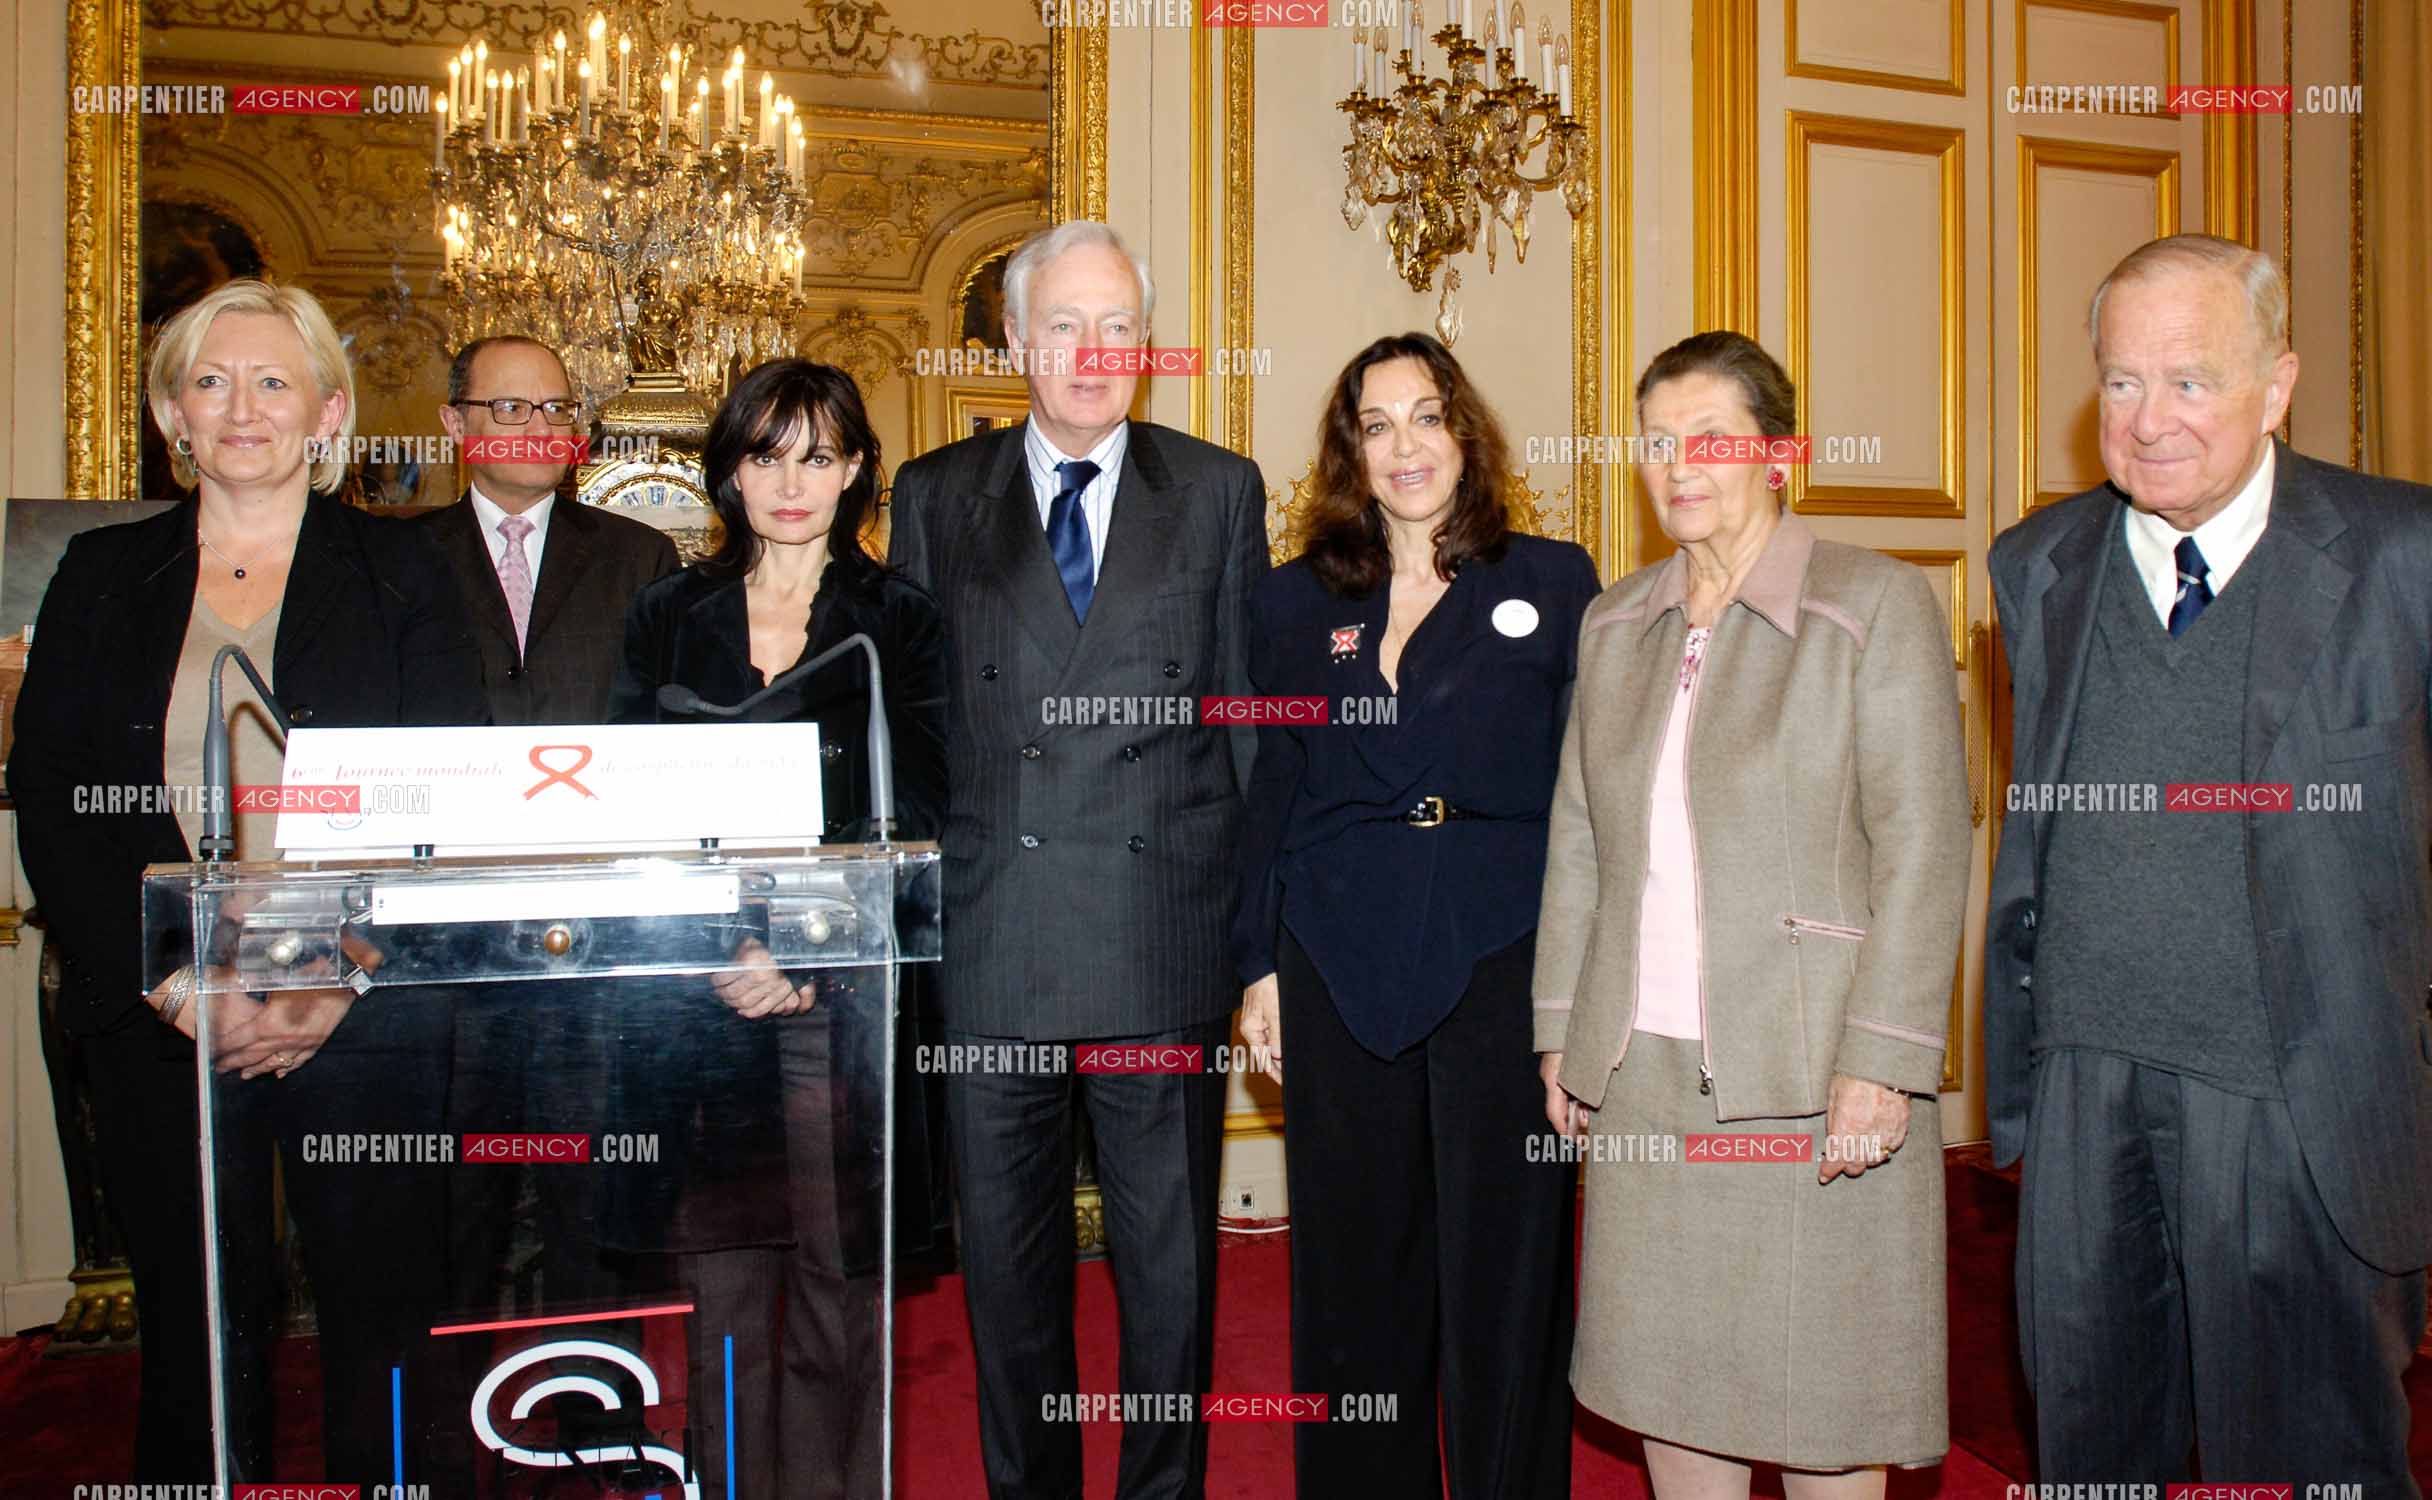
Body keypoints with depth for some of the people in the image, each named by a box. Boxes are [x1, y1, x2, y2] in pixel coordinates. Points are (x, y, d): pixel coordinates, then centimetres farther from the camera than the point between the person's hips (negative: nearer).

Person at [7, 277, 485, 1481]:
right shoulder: (104, 576, 10)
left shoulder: (399, 571, 5)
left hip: (365, 1018, -1)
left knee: (381, 1323, 5)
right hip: (160, 1024, 2)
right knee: (195, 1334, 9)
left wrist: (338, 987, -12)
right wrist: (173, 985, -8)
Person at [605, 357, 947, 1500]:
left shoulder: (900, 623, 7)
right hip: (702, 1002, 2)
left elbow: (912, 819, 0)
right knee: (722, 1294, 4)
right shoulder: (667, 619, 13)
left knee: (838, 1280, 1)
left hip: (844, 1001, -1)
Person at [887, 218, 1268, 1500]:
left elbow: (1255, 713, 5)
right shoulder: (934, 495, 8)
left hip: (1165, 946, -1)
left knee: (1170, 1261, 11)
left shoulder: (1218, 492, 6)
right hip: (988, 946, 1)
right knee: (1005, 1261, 14)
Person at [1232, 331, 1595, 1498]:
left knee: (1503, 1271, 6)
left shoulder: (1553, 583, 5)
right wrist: (1259, 966, 6)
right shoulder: (1294, 603, 11)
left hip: (1505, 962, -2)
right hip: (1340, 969, 2)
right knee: (1353, 1273, 10)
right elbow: (1270, 797, 11)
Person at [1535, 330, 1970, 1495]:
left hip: (1809, 1069, -4)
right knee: (1665, 1362, 13)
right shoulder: (1615, 623, 11)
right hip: (1644, 1064, 5)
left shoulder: (1876, 603, -4)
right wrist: (1561, 1029, 9)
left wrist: (1884, 1059, -15)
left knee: (1818, 1373, 7)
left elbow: (1923, 845, -9)